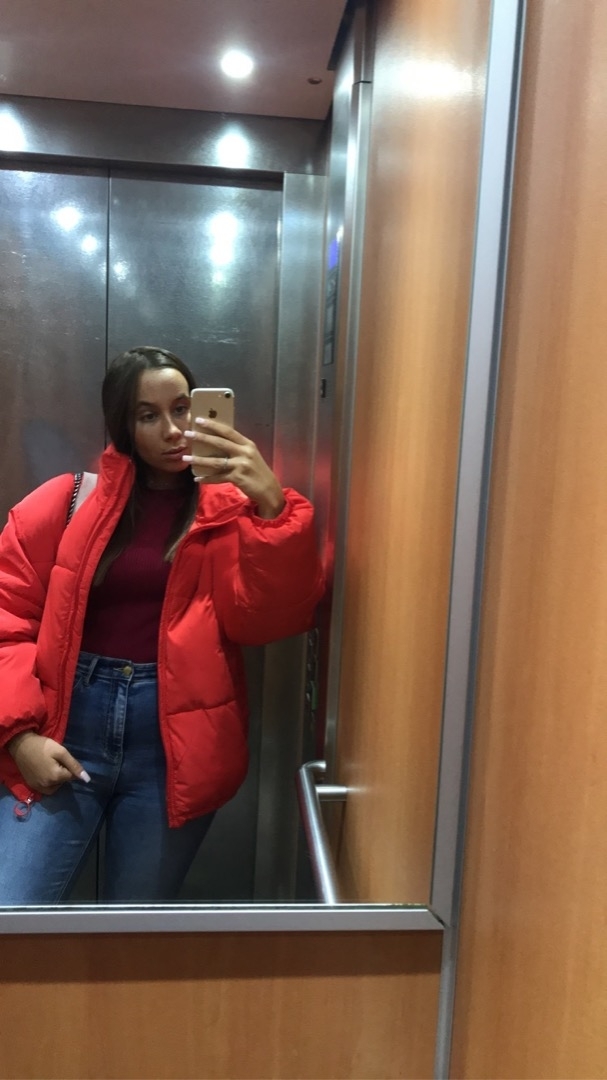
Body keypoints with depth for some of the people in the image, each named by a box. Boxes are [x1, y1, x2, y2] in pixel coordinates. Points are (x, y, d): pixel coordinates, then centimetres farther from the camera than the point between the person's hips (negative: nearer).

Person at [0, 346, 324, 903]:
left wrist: (272, 507, -26)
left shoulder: (230, 506, 1)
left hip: (174, 742, 0)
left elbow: (266, 618, -12)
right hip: (66, 729, 1)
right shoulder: (67, 501, 4)